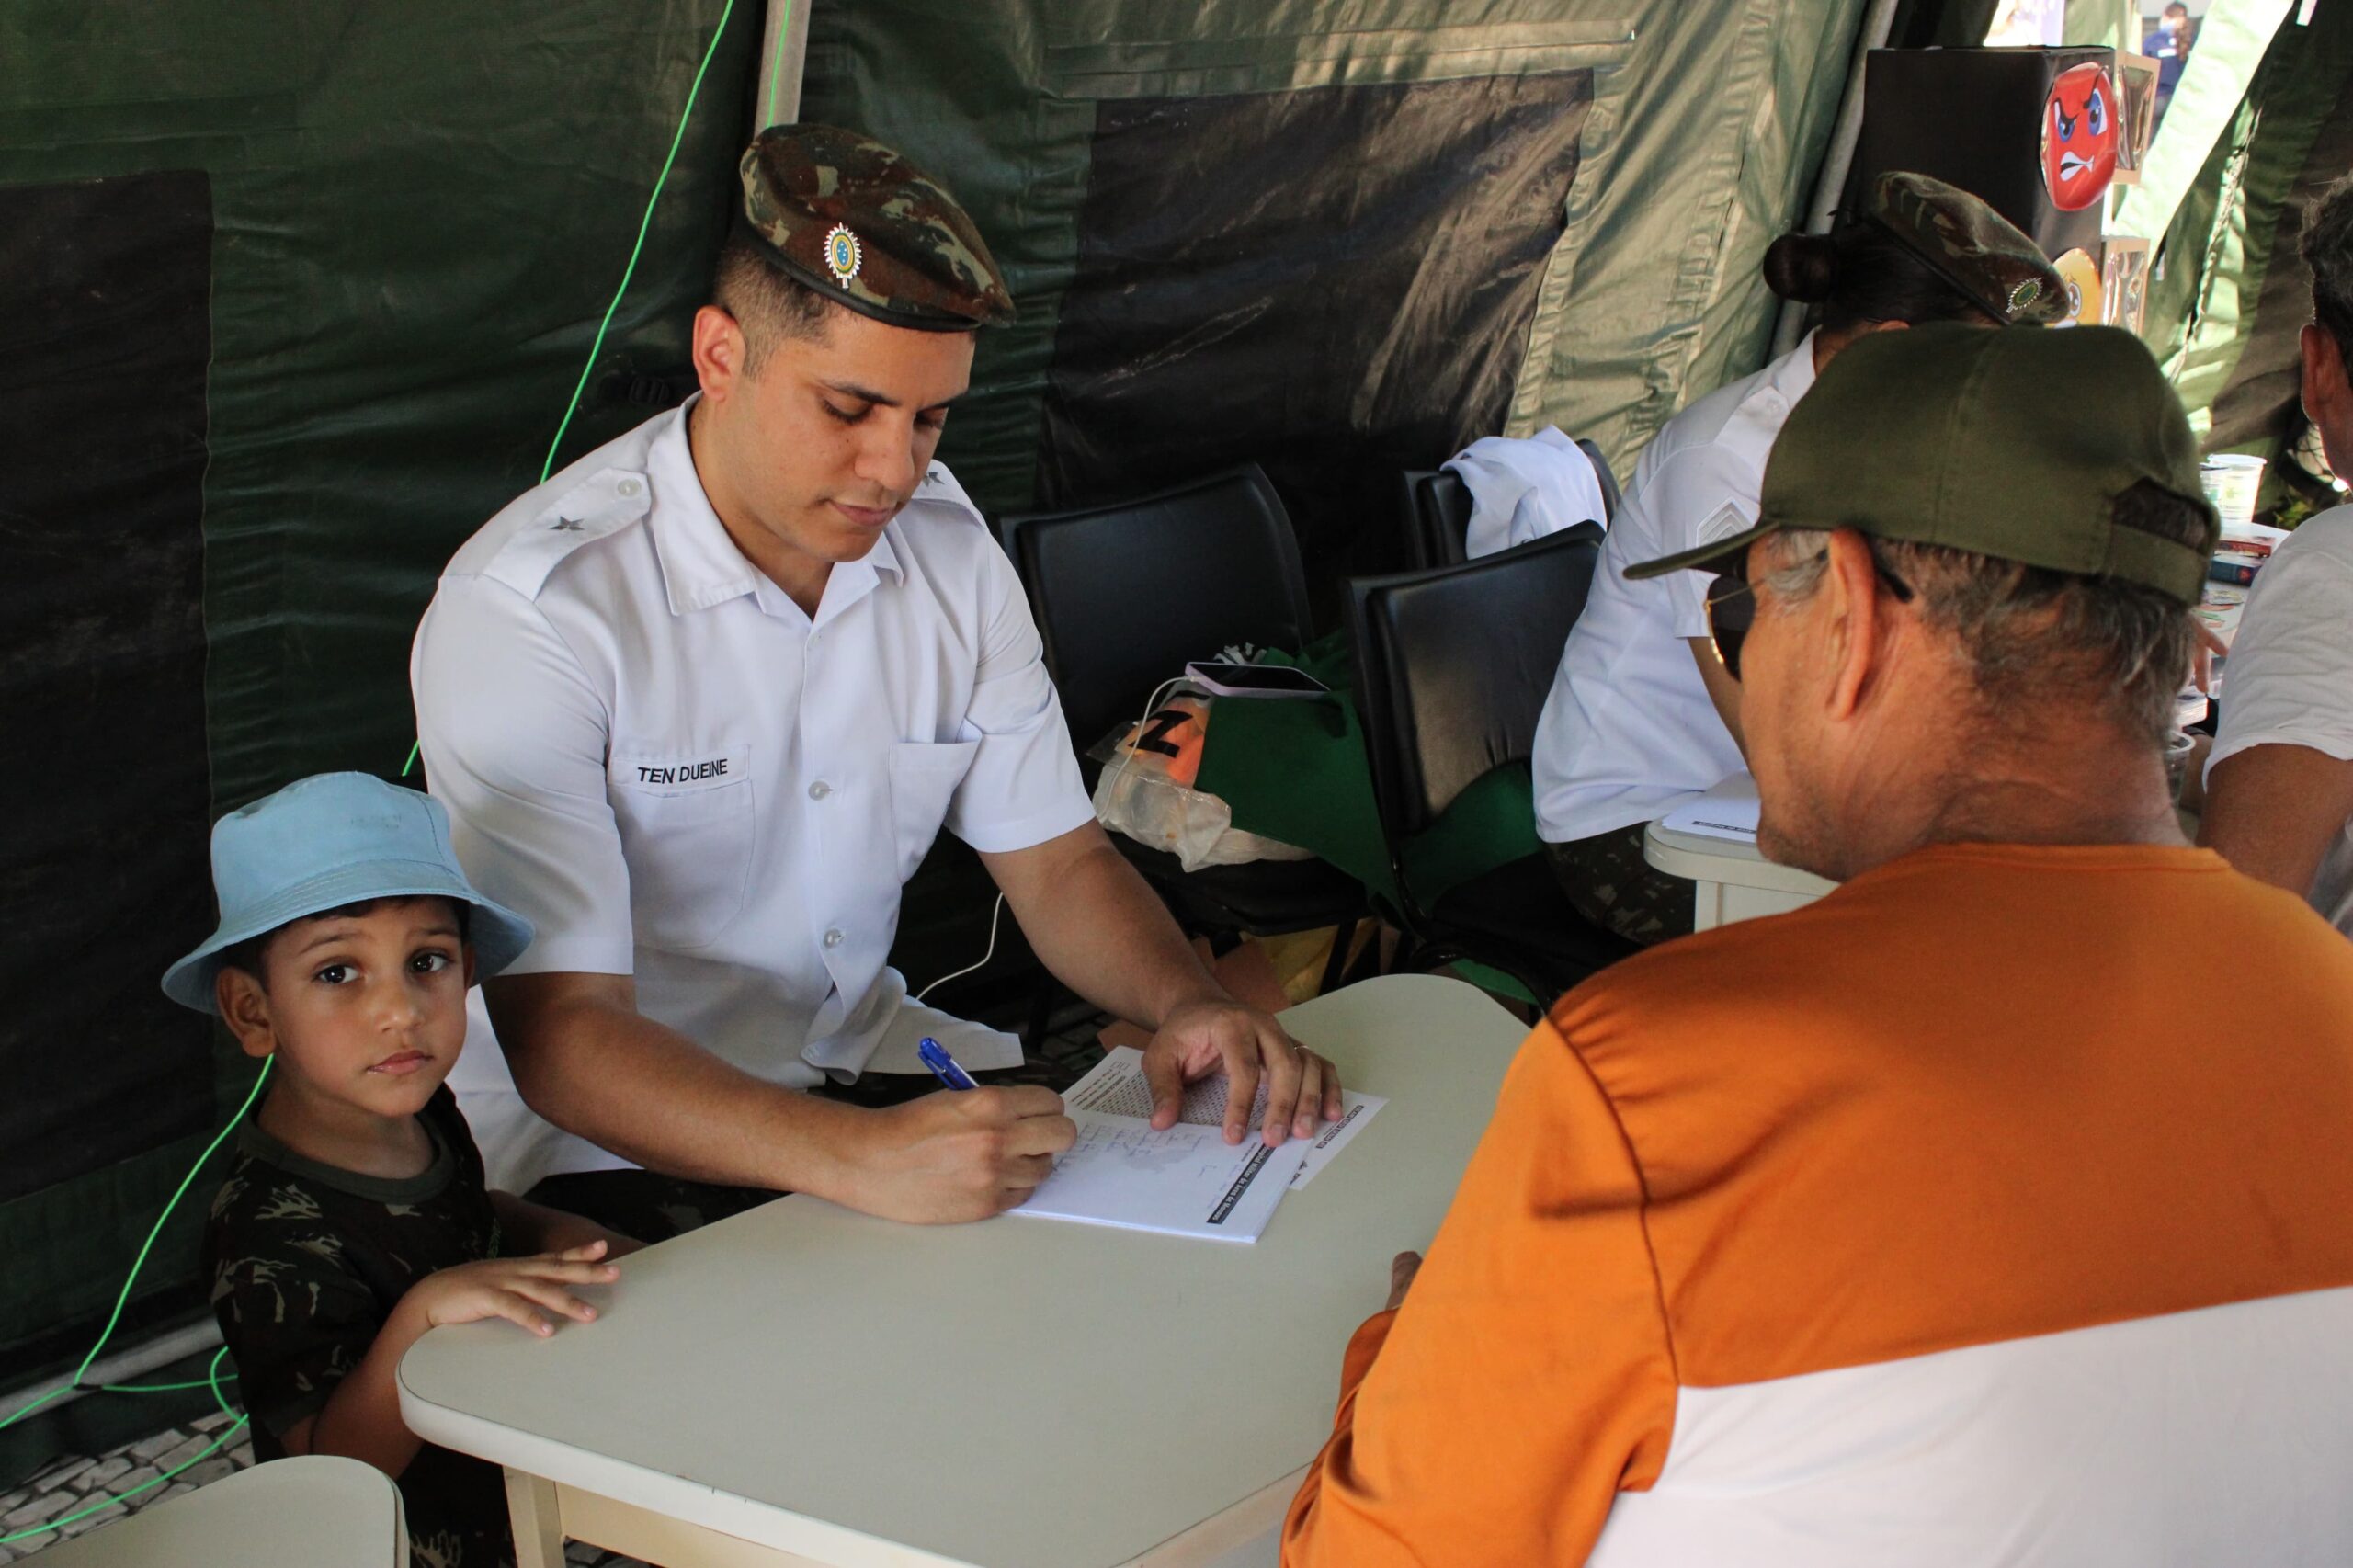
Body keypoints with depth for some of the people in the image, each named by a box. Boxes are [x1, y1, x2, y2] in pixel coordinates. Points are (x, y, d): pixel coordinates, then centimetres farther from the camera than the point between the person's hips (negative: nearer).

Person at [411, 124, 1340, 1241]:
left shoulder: (946, 548, 2)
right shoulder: (528, 607, -21)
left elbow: (1056, 860, 7)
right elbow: (560, 1034, -27)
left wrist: (1186, 1002, -16)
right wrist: (858, 1158, -42)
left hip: (865, 1058, 7)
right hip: (610, 1141, -6)